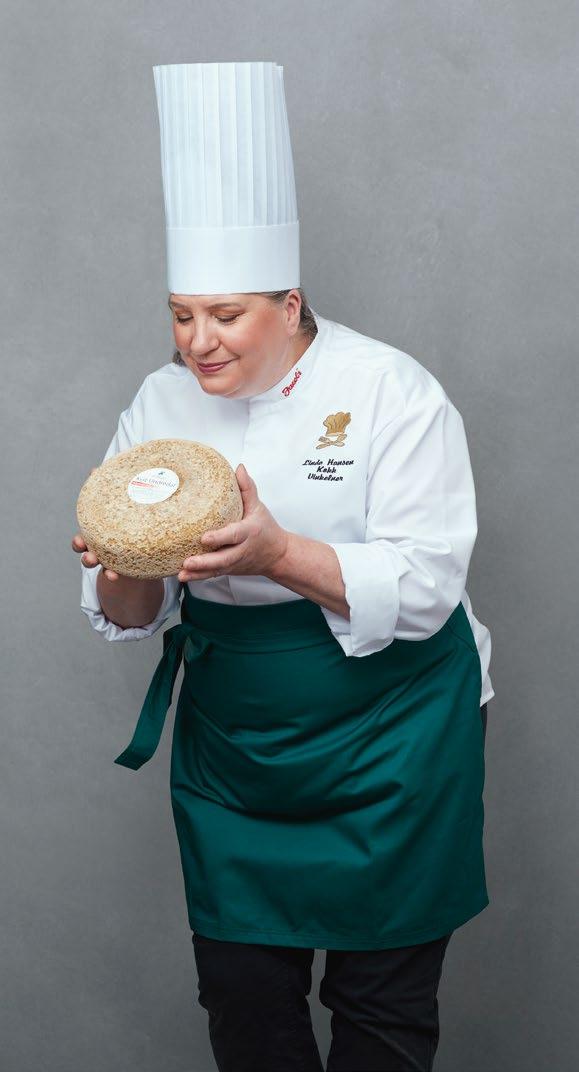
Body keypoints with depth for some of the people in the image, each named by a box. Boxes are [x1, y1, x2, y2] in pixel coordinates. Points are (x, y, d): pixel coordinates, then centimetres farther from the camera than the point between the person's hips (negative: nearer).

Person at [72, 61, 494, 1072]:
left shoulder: (392, 392, -12)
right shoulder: (160, 406, 1)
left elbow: (426, 587, -19)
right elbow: (128, 614, 4)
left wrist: (279, 554, -33)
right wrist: (126, 578, -21)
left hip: (386, 735, -4)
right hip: (230, 741, 4)